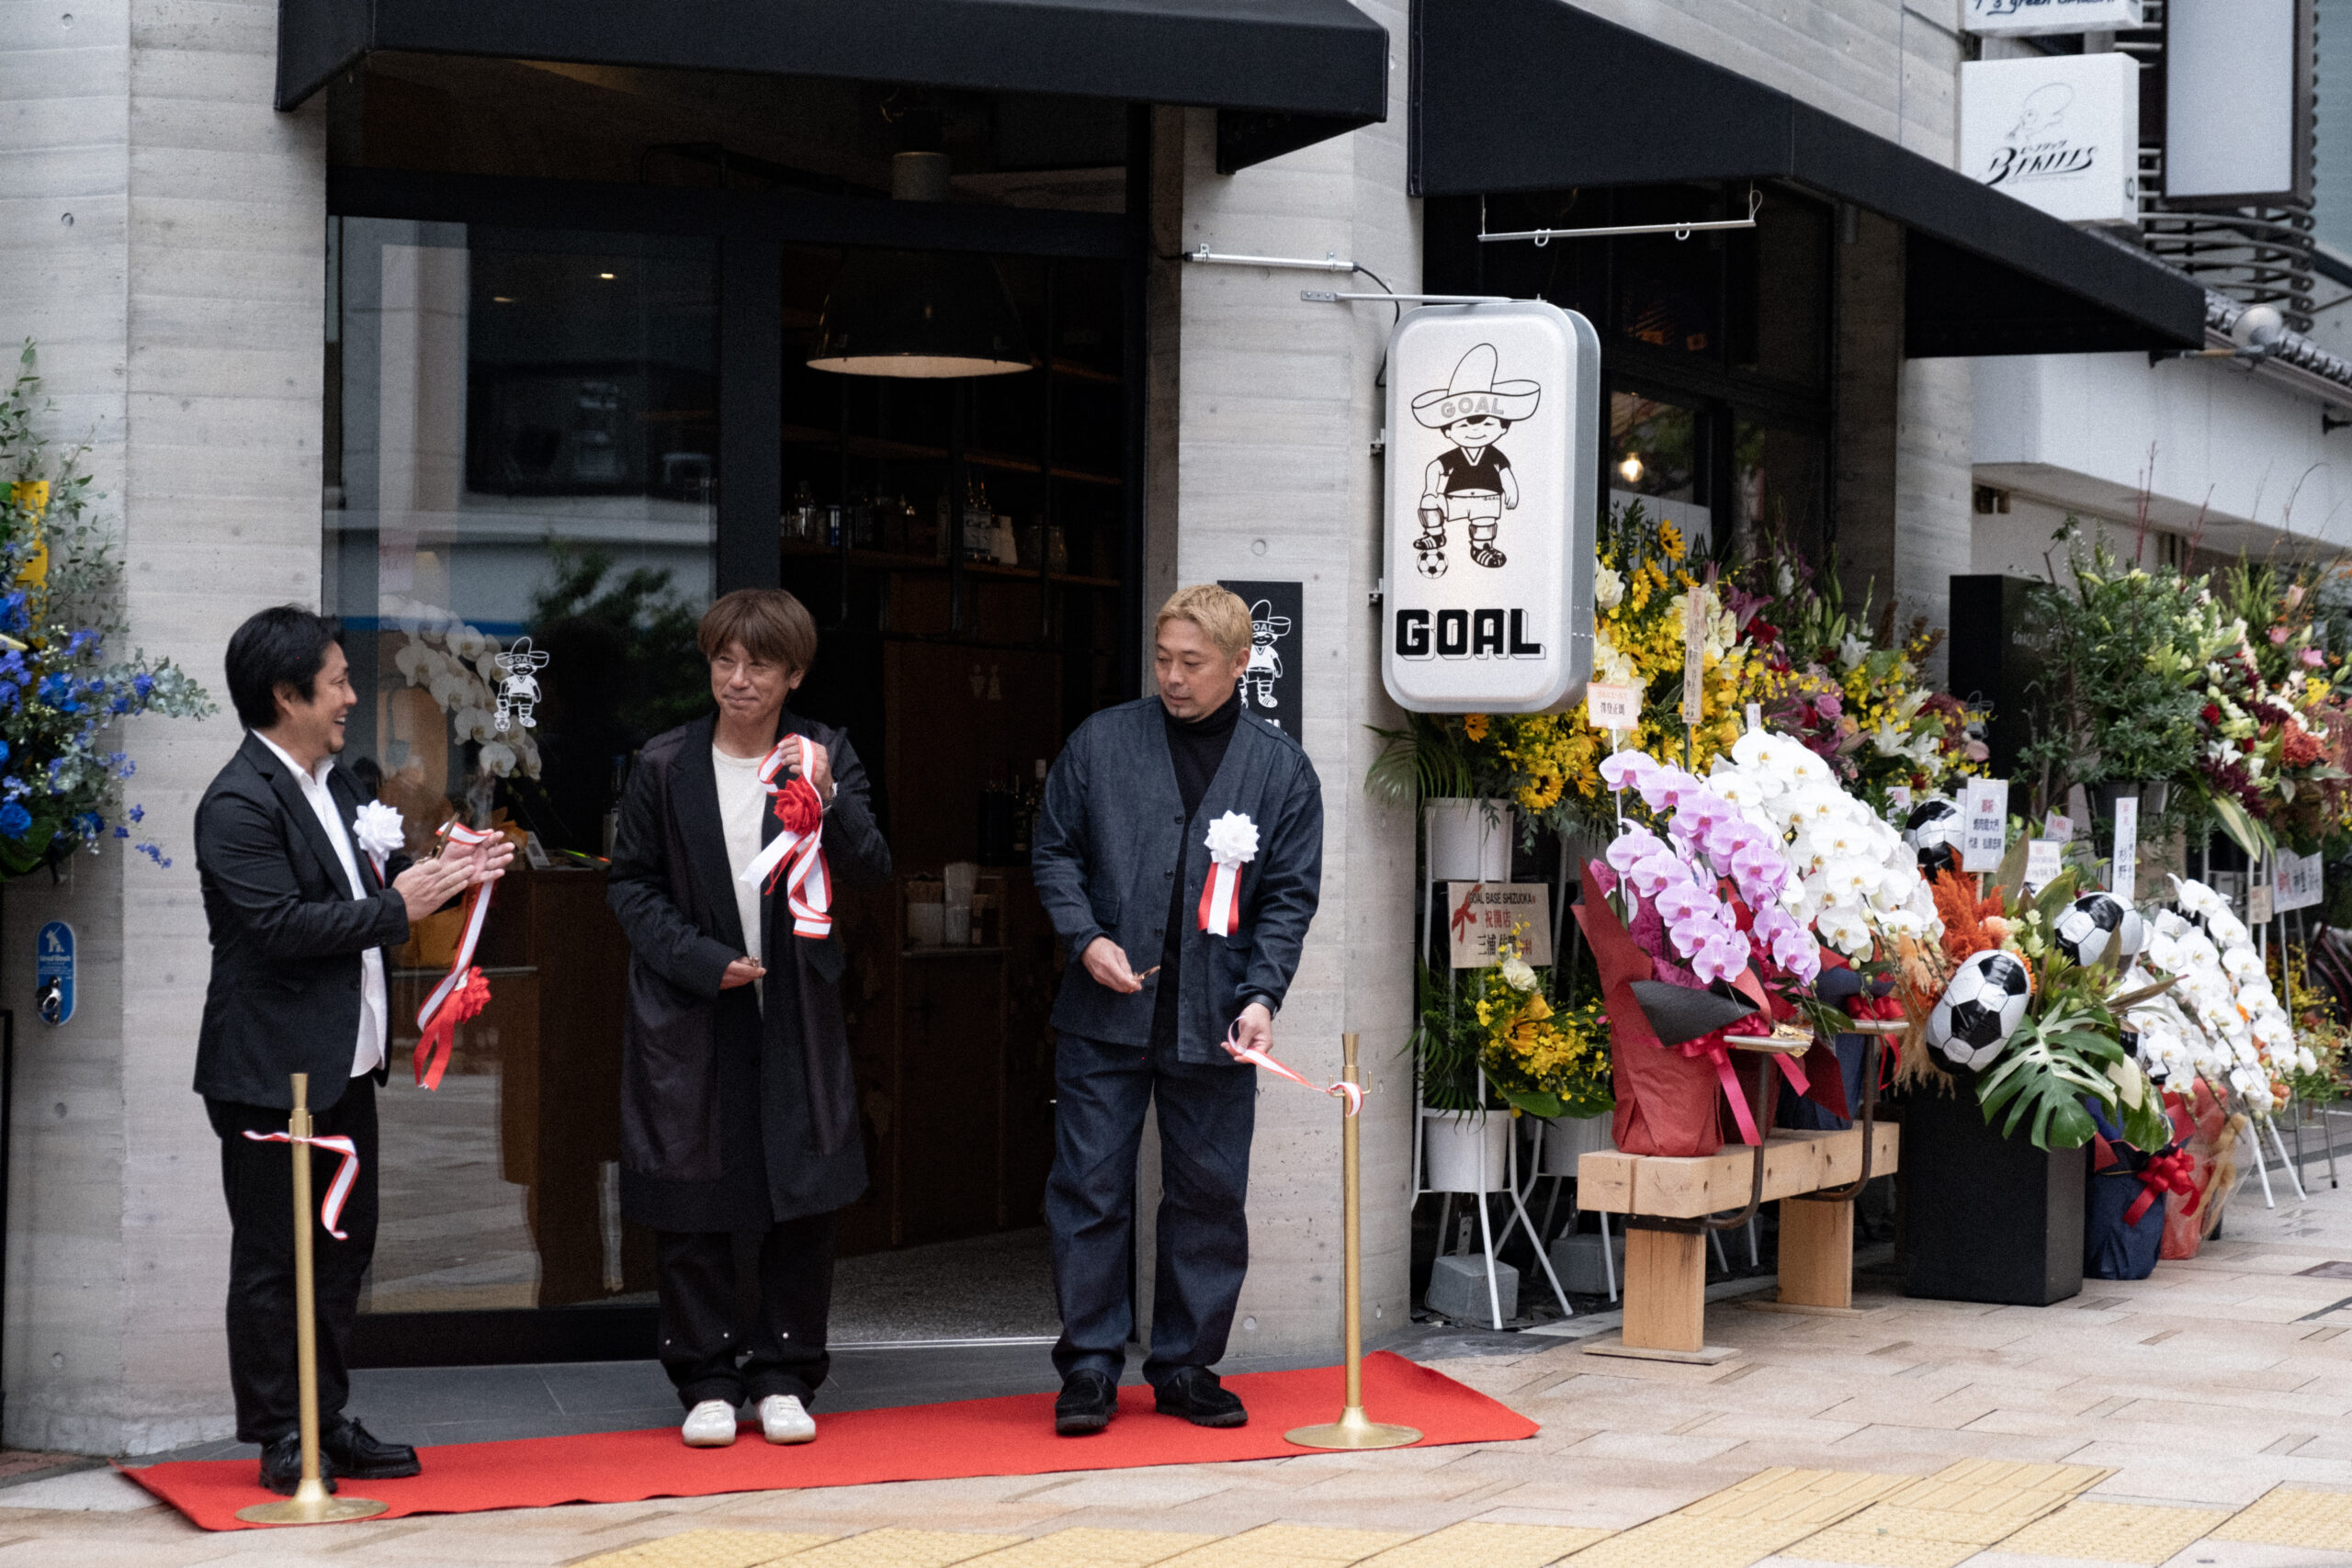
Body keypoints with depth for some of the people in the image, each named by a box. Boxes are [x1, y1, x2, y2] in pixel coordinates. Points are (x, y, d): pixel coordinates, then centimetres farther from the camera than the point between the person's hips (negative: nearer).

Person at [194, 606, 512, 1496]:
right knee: (274, 1257, 0)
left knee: (344, 1245, 14)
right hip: (272, 1072, -9)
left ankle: (324, 1421, 23)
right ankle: (281, 1438, 7)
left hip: (346, 1065, 9)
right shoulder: (239, 803, -16)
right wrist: (398, 907, -20)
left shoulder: (336, 783, 14)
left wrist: (443, 873, 6)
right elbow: (281, 925, -24)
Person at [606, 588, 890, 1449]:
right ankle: (707, 1381, 13)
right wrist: (703, 960, -8)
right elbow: (632, 884, 5)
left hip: (795, 1014, 0)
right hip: (688, 1014, 0)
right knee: (690, 1204, 2)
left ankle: (784, 1377, 15)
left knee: (803, 1199, 3)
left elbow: (870, 869, -8)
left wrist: (826, 798, -26)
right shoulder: (664, 765, 2)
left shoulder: (825, 756, 2)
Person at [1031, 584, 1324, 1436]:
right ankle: (1091, 1365, 8)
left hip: (1214, 1022, 1)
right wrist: (1086, 936, -8)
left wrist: (1261, 996, -8)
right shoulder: (1101, 741, 5)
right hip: (1105, 1014, -1)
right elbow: (1055, 848, 9)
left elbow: (1289, 895, 4)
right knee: (1090, 1188, -1)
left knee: (1208, 1196, 6)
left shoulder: (1281, 767, 5)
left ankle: (1186, 1365, 18)